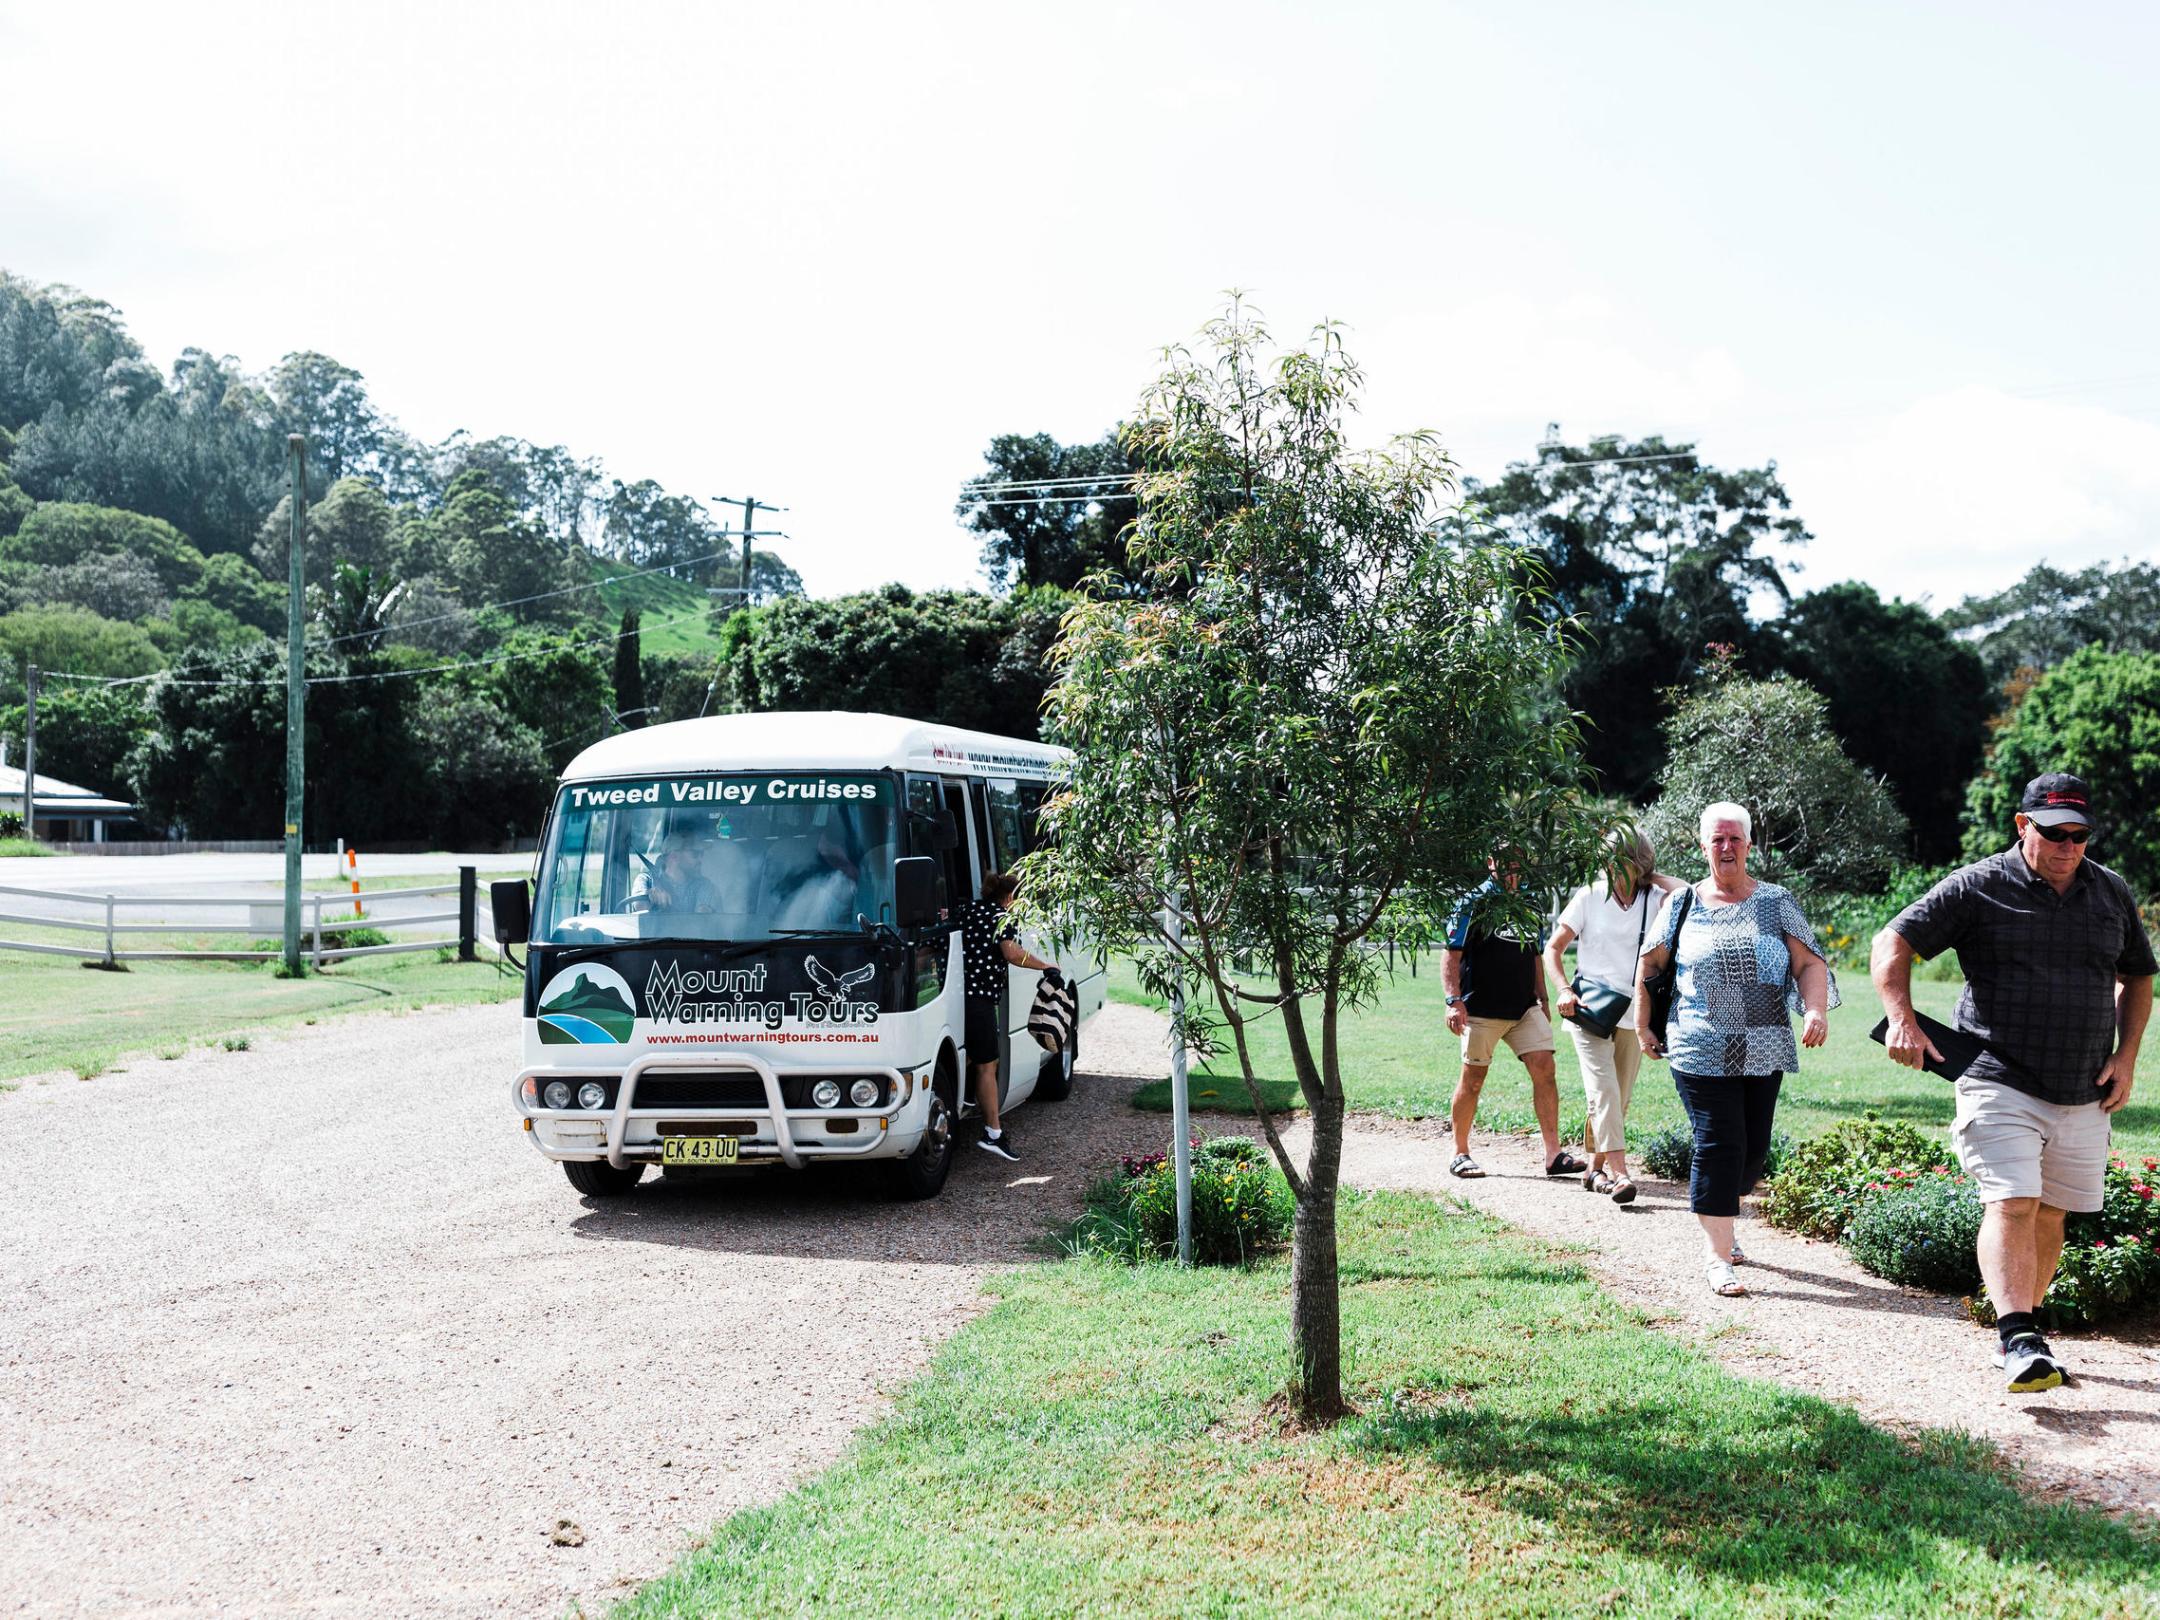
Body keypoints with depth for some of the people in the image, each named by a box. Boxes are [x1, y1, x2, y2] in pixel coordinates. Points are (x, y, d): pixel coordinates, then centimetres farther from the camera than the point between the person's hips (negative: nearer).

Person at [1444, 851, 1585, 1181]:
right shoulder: (1474, 903, -4)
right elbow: (1451, 955, -8)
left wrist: (1542, 999, 21)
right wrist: (1454, 1000, -18)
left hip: (1525, 1007, 5)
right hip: (1482, 1008, -5)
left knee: (1544, 1067, -8)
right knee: (1473, 1079, 1)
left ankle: (1553, 1154, -6)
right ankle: (1460, 1154, 15)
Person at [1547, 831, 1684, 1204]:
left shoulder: (1654, 900, 3)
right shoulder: (1589, 897, -1)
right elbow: (1553, 947, 2)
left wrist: (1650, 876, -7)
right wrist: (1564, 990, -11)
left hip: (1633, 1015, 3)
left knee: (1621, 1097, 9)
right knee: (1603, 1091, -15)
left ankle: (1596, 1168, 22)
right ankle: (1619, 1173, -22)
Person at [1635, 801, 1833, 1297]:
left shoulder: (1776, 902, 7)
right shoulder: (1684, 904, 5)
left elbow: (1809, 964, 2)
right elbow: (1649, 964, 13)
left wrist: (1816, 1011, -16)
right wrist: (1642, 1025, 10)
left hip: (1764, 1052, 3)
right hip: (1701, 1051, -2)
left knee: (1754, 1146, 9)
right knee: (1719, 1144, -9)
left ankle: (1719, 1222, 34)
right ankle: (1717, 1255, -4)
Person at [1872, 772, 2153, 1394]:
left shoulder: (2112, 893, 10)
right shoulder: (1978, 888, -4)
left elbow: (2136, 976, 24)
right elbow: (1892, 943, -4)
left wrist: (2126, 1056, 11)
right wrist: (1901, 1019, -19)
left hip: (2084, 1095, 5)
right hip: (2001, 1083, -5)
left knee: (2050, 1214, 9)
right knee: (2010, 1204, -16)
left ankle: (2020, 1331, 22)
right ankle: (2017, 1340, -21)